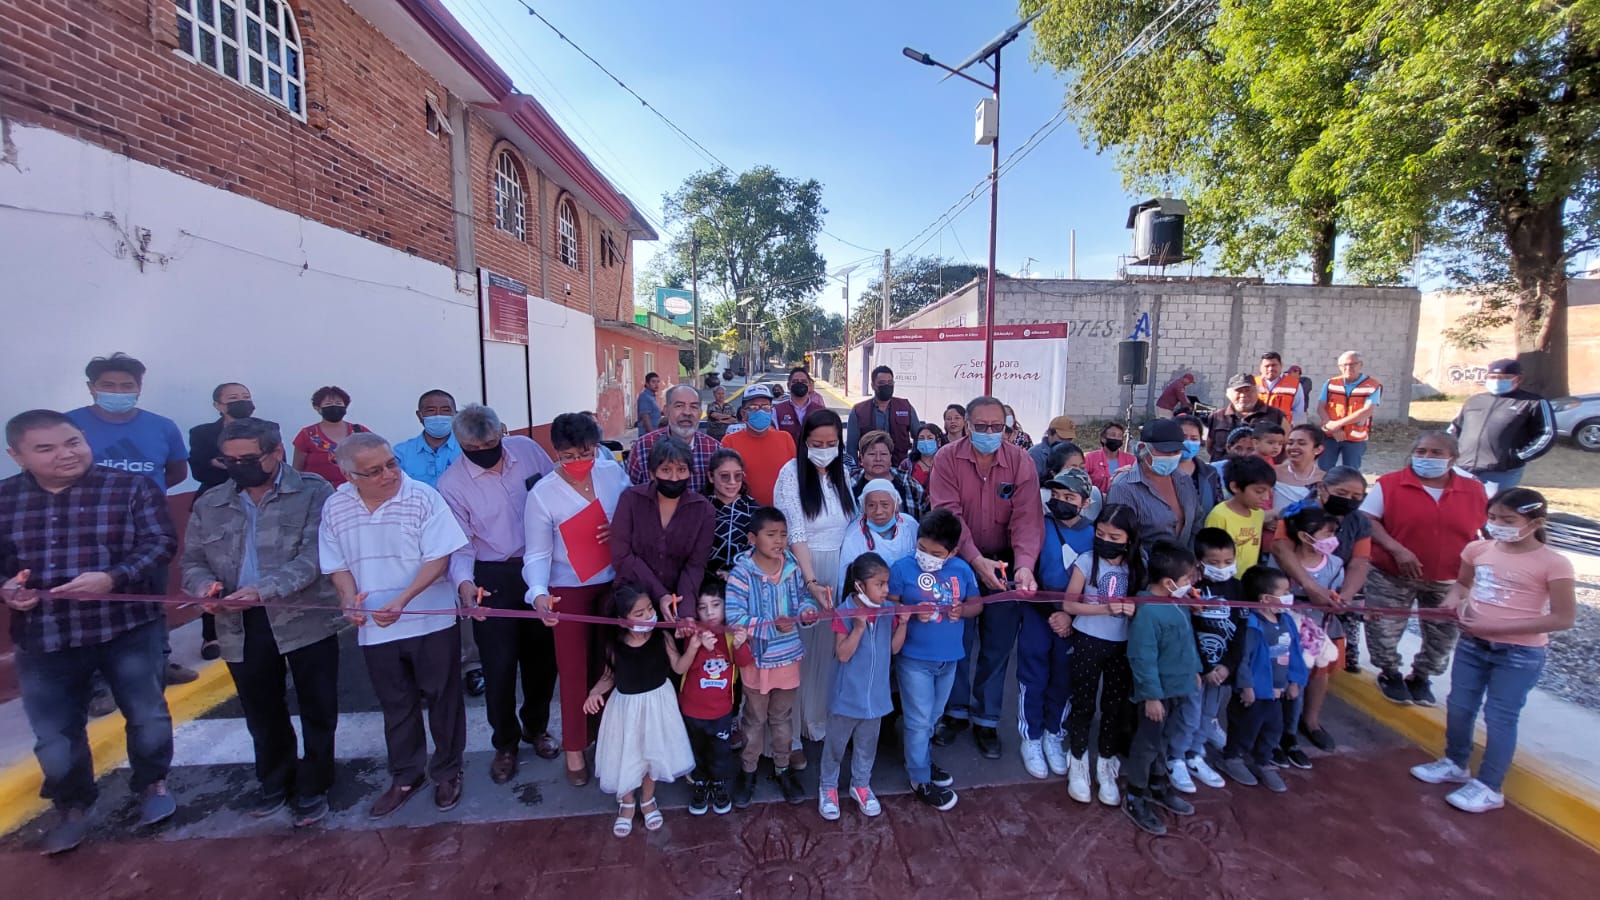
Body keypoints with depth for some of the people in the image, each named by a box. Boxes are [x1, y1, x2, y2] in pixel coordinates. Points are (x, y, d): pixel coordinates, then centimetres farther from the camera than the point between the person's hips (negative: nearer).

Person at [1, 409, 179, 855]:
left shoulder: (132, 487, -6)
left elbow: (160, 543, -12)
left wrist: (112, 578, -26)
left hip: (129, 627, -3)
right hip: (42, 636, 3)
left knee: (148, 716, 7)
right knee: (53, 735, 13)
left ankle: (152, 784, 31)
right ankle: (73, 807, 37)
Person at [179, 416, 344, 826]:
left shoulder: (314, 492, -8)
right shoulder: (209, 504, 8)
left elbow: (313, 557, -16)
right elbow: (192, 561, 11)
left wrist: (263, 589, -29)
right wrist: (206, 586, -11)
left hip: (306, 618, -4)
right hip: (241, 625, 5)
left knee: (317, 711, 8)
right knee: (262, 714, 21)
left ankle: (313, 786, 28)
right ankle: (275, 781, 42)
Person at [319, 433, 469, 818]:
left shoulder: (422, 498, -15)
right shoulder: (335, 508, -2)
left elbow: (439, 559, -16)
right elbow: (337, 564, 7)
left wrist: (402, 600, -24)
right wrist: (349, 597, -11)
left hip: (432, 622, -3)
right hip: (375, 629, 4)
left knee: (442, 699, 11)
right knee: (396, 706, 20)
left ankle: (447, 772, 32)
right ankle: (406, 776, 39)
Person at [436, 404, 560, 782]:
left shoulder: (528, 449, -5)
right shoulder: (451, 483, -11)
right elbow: (460, 545, -13)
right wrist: (463, 582, -31)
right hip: (493, 580, -2)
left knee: (543, 655, 15)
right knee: (499, 665, 5)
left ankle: (536, 726, 40)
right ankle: (505, 744, 31)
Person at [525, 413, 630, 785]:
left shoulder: (613, 472, -7)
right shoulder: (542, 494, -15)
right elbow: (537, 555, -12)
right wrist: (539, 594, -28)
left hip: (614, 583, 3)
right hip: (569, 591, -3)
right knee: (574, 670, 8)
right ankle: (575, 748, 30)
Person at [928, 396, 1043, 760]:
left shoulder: (1022, 463, -8)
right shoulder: (947, 459, -11)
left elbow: (1027, 518, -16)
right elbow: (949, 513, -19)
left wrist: (1024, 565, -31)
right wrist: (977, 560, -29)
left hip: (1005, 565, 1)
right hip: (959, 562, -1)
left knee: (997, 645, 11)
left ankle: (986, 720, 30)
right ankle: (956, 712, 32)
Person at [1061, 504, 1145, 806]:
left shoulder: (1138, 566, -2)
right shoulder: (1086, 561, -12)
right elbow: (1069, 604, -12)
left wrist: (1135, 609, -14)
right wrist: (1106, 608, -23)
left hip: (1123, 645, 3)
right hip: (1088, 642, -3)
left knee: (1116, 705, 12)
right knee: (1083, 703, 7)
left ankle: (1107, 766, 30)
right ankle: (1078, 764, 25)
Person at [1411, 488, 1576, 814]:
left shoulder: (1553, 564, -13)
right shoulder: (1478, 549, -1)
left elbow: (1563, 618, -13)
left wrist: (1497, 627, -20)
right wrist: (1454, 601, -6)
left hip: (1520, 654, -4)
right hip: (1471, 644, 5)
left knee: (1499, 717, 4)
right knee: (1458, 707, 14)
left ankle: (1489, 787, 18)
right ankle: (1455, 764, 34)